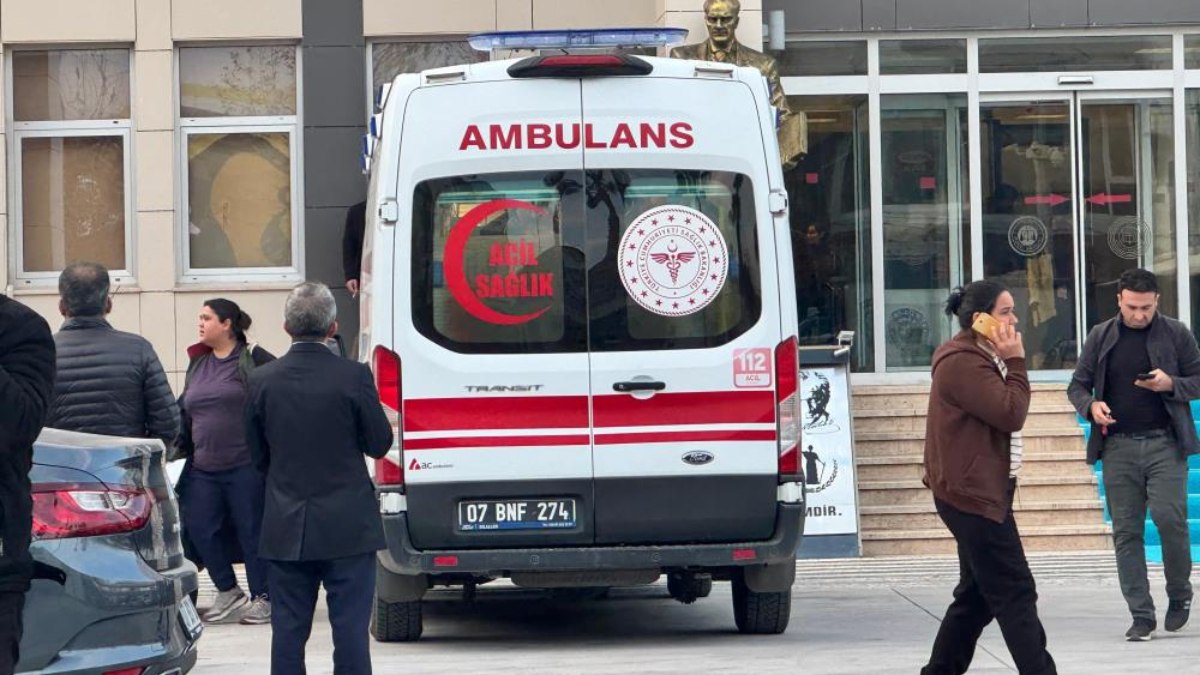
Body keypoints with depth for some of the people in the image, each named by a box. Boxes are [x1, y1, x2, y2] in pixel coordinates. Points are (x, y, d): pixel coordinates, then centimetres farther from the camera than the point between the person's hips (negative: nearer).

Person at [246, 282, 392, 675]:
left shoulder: (262, 381, -2)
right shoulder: (353, 377, -11)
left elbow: (258, 455, 6)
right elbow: (379, 444, -4)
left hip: (286, 528, 3)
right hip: (347, 527, -3)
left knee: (288, 628, 8)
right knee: (350, 627, 1)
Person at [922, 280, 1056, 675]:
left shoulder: (980, 358, 17)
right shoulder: (963, 362, -18)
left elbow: (1006, 414, 17)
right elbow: (1011, 414, -21)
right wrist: (1016, 362, -14)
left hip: (982, 492, 11)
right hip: (973, 494, -11)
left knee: (978, 594, 15)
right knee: (1015, 594, -12)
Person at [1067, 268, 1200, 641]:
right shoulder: (1101, 337, 8)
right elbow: (1077, 385, 13)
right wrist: (1091, 406, -9)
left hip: (1164, 444, -2)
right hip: (1118, 446, 2)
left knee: (1169, 517, -14)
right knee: (1126, 531, 0)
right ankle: (1141, 616, 4)